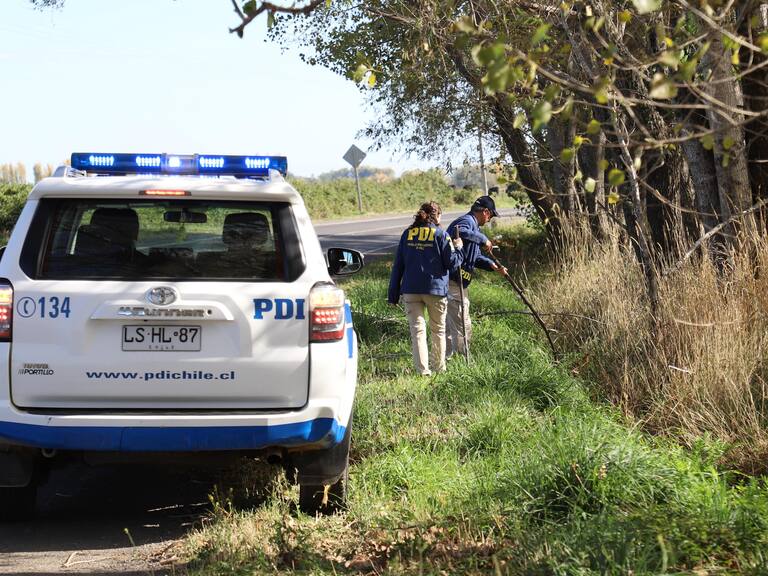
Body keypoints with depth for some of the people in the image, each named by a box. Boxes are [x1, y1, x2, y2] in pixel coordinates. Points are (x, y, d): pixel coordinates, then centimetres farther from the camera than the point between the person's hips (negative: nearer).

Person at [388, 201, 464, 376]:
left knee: (417, 329, 1)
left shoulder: (407, 234, 7)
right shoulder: (440, 234, -3)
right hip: (435, 289, -2)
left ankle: (422, 369, -7)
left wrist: (393, 294, 11)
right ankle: (439, 367, 21)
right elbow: (451, 263, -5)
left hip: (410, 290, 2)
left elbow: (398, 265, 7)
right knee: (438, 330, 13)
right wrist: (458, 248, 15)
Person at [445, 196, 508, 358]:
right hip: (454, 282, -11)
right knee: (463, 327, -6)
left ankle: (447, 357, 30)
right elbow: (459, 232, -39)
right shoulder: (467, 221, -12)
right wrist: (483, 239, -28)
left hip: (452, 283, 11)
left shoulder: (471, 223, 22)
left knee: (449, 326, 20)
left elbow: (475, 257, 27)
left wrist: (493, 266, 12)